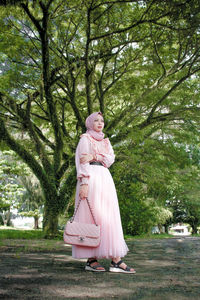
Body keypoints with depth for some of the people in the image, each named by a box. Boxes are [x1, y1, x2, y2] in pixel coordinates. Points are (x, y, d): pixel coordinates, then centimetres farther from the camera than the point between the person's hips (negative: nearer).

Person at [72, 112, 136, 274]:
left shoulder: (105, 141, 25)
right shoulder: (85, 139, 7)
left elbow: (111, 158, 7)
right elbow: (82, 162, -5)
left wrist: (94, 156, -9)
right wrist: (84, 182, -17)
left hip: (105, 177, 6)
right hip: (91, 178, -6)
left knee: (110, 217, -2)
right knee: (92, 215, -10)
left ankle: (116, 260, -5)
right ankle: (91, 259, -7)